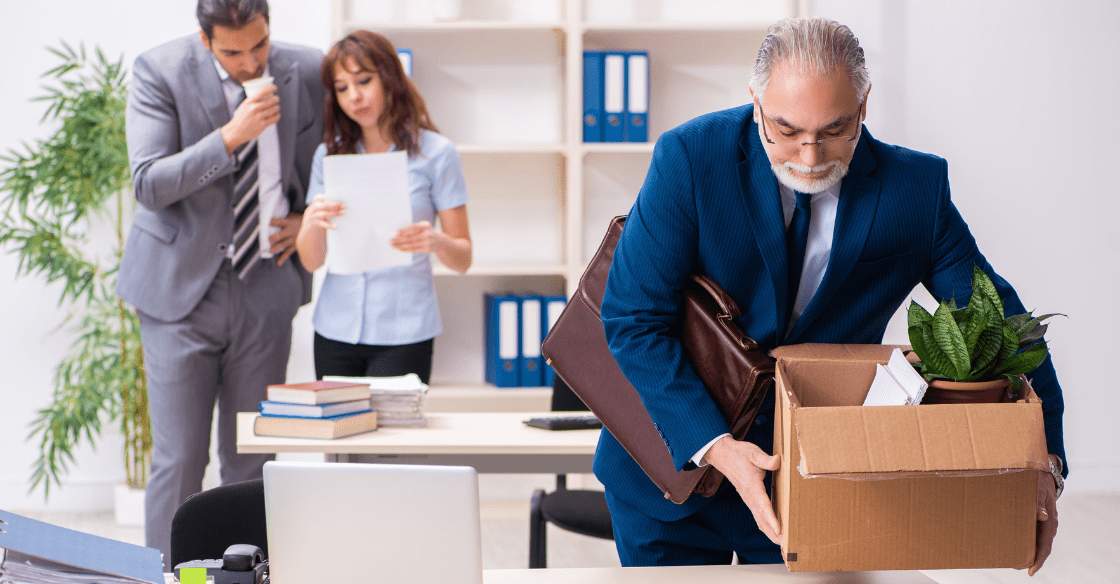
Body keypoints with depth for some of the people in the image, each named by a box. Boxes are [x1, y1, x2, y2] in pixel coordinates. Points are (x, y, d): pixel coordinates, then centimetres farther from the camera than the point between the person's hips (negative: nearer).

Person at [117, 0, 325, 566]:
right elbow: (148, 184, -16)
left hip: (266, 286, 3)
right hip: (182, 286, -3)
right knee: (179, 460, -3)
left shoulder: (308, 72, -1)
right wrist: (230, 136, -26)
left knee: (253, 461, 8)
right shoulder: (160, 70, -9)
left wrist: (309, 216, 0)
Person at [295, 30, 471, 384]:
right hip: (336, 330, 3)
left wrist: (435, 242, -22)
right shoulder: (329, 154, 9)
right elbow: (311, 261, 5)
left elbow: (463, 259, 0)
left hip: (404, 332, -3)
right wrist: (313, 223, -16)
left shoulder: (435, 152, 0)